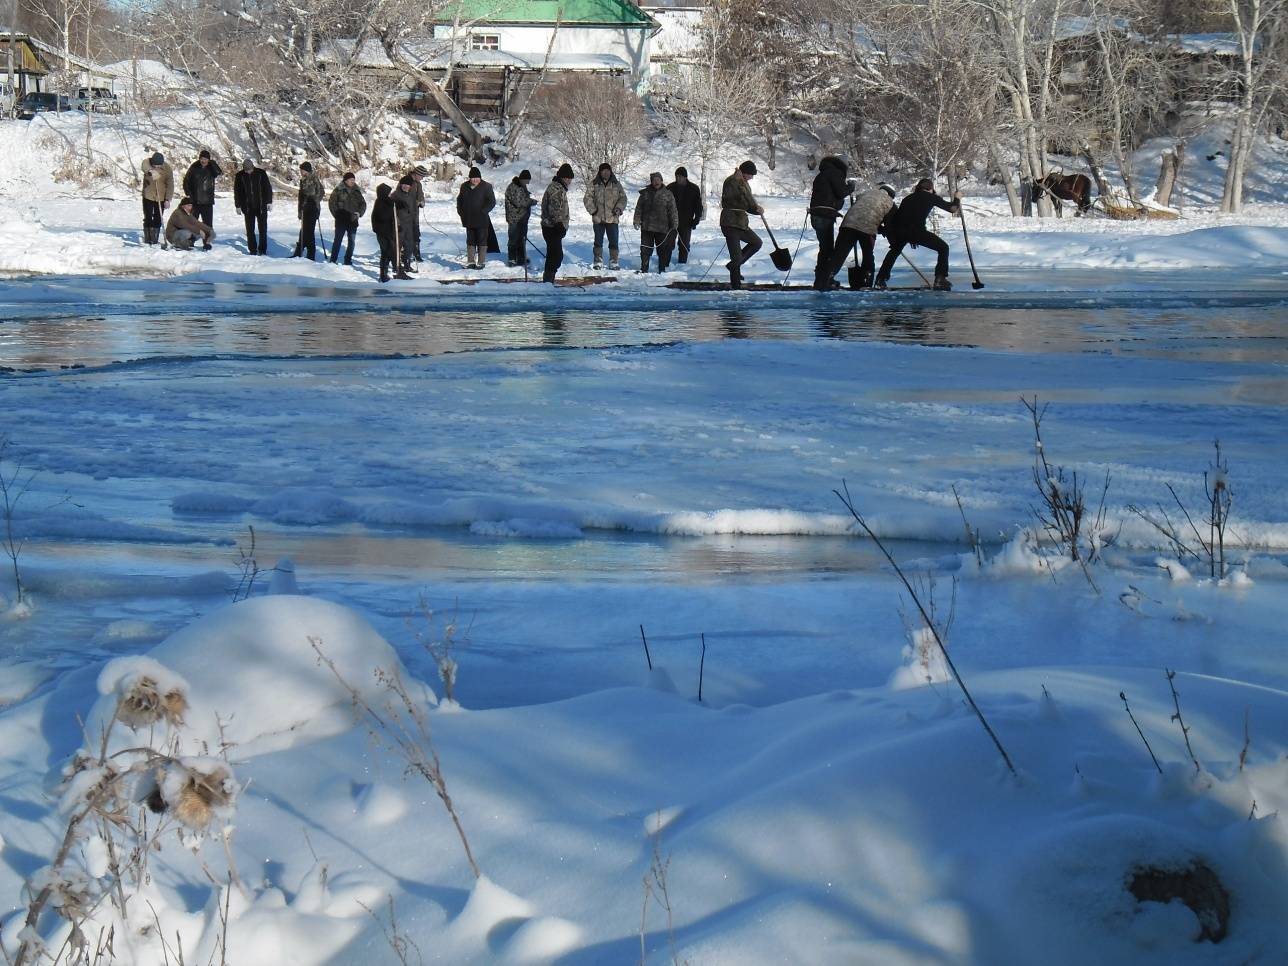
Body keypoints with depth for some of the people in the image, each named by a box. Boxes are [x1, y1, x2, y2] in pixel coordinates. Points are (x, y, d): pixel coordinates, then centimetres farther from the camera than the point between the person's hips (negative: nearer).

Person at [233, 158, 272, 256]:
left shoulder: (261, 173, -3)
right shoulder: (239, 176, 0)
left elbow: (268, 187, 2)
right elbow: (237, 192, 6)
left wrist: (269, 201, -1)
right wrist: (238, 205, 3)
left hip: (261, 205, -1)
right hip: (248, 207, 1)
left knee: (263, 228, 1)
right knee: (250, 229, 1)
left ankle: (262, 249, 10)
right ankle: (252, 249, 8)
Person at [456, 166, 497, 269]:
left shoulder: (486, 187, -6)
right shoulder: (465, 187, 9)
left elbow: (492, 202, -8)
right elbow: (459, 199, 22)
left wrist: (483, 211, -17)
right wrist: (460, 210, 8)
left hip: (481, 220, -5)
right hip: (468, 220, 5)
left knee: (482, 241, 0)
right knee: (470, 241, 11)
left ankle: (481, 262, 6)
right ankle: (470, 261, 18)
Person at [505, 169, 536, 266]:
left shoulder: (523, 186, 14)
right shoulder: (513, 188, -16)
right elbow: (518, 202, -22)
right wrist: (532, 201, -15)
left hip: (523, 218, 9)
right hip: (515, 219, -9)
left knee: (522, 239, 14)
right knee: (514, 239, -4)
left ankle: (521, 258, 23)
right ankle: (512, 259, 1)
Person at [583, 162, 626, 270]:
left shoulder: (616, 184, 7)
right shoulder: (594, 185, 3)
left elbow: (623, 198, 9)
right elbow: (587, 198, 4)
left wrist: (619, 208, -7)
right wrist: (592, 210, -8)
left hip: (612, 218, 1)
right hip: (598, 218, -1)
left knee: (613, 241, 1)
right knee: (598, 241, 5)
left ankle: (613, 262, 7)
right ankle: (598, 261, 13)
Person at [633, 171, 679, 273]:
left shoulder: (667, 194, 2)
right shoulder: (645, 193, 8)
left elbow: (673, 211, 1)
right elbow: (639, 208, 11)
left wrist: (674, 225, -6)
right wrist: (636, 220, 0)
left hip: (662, 229, -1)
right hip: (646, 227, 1)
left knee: (663, 250, 4)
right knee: (645, 249, 3)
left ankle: (662, 269, 14)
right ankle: (644, 269, 10)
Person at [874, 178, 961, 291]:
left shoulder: (908, 198, 28)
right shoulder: (931, 197, 14)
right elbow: (952, 209, 15)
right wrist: (957, 200, 37)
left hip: (897, 231, 5)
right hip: (916, 230, -5)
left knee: (895, 250, 36)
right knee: (943, 248, 11)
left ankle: (880, 279, 32)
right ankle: (940, 280, 2)